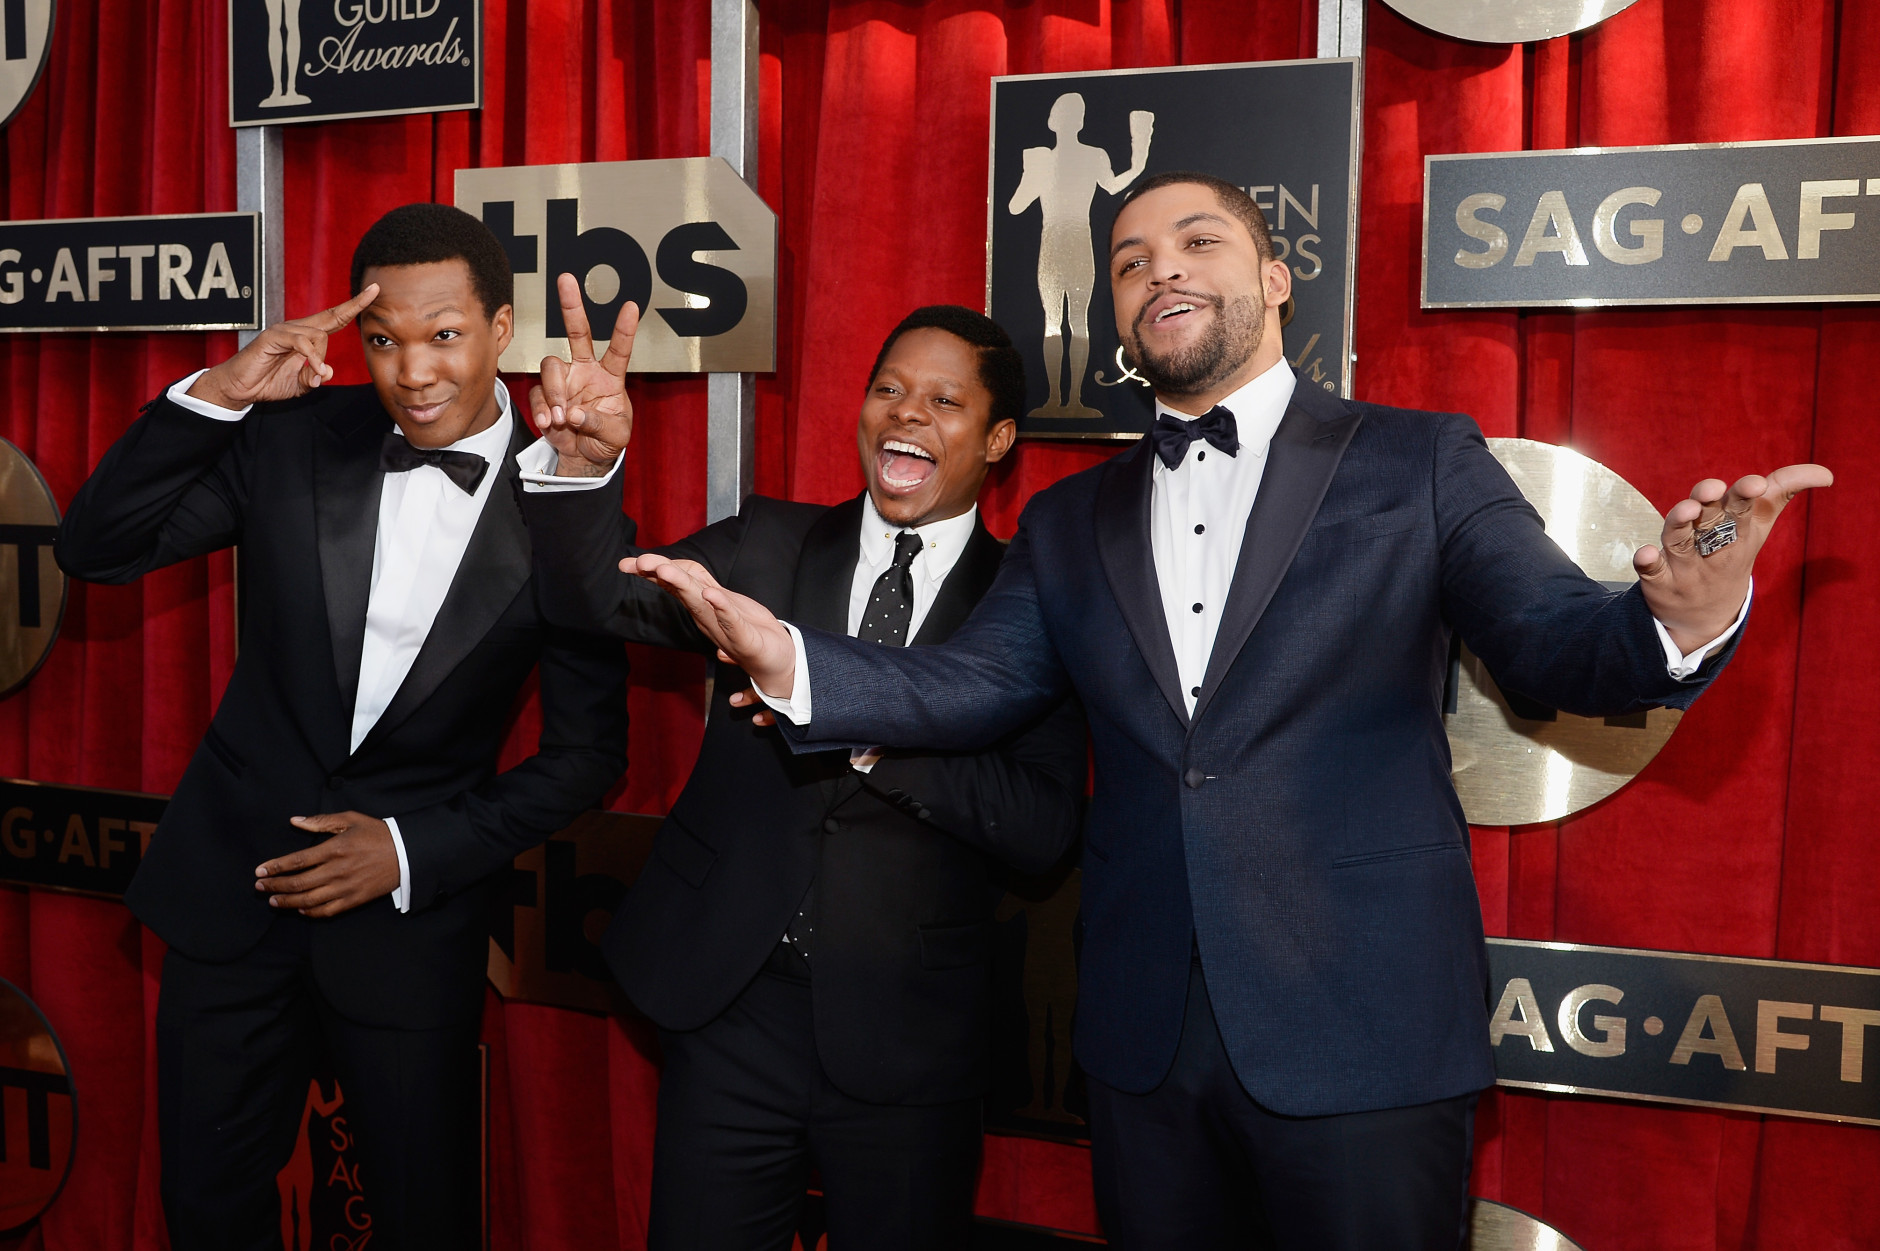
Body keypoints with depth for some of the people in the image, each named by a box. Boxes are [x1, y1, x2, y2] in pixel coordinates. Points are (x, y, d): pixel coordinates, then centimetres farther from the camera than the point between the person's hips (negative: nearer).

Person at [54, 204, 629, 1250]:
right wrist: (217, 392, -19)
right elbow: (97, 548, -7)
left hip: (416, 912, -2)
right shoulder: (292, 438, -5)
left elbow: (589, 752, -6)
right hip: (234, 886, 2)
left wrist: (414, 851, -13)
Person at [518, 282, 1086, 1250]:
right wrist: (585, 462, -27)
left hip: (906, 1048, -1)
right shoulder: (770, 545, 5)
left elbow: (1045, 827, -13)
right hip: (732, 1015, 2)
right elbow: (601, 599, -8)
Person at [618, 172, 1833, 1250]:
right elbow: (970, 683, 4)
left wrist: (1678, 622, -31)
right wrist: (788, 657, -13)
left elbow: (1554, 640, -7)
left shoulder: (1421, 463, 1)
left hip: (1365, 1036, -3)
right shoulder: (1071, 524, 12)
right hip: (1145, 1036, 4)